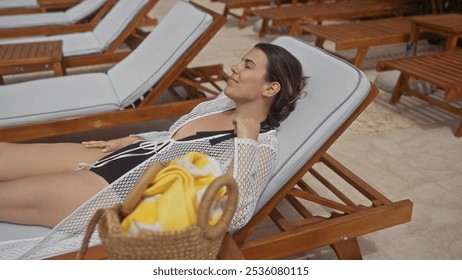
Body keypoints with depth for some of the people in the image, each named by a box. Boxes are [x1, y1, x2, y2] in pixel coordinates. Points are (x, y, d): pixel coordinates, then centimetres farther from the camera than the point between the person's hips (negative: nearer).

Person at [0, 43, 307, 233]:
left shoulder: (262, 145, -14)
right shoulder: (222, 103, 10)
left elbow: (234, 216, -27)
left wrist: (245, 139, -24)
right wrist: (125, 141, 10)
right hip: (123, 157, 8)